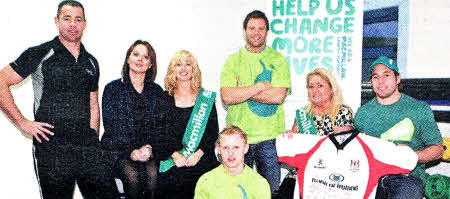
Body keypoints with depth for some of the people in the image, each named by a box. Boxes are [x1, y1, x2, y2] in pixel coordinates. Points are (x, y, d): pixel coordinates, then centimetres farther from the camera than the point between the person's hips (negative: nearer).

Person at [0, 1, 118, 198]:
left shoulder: (91, 62, 13)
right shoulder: (40, 54, -2)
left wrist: (93, 141, 11)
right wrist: (22, 122, -9)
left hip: (88, 147, 4)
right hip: (51, 148, -4)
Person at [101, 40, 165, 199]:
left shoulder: (156, 91, 12)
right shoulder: (112, 88, 6)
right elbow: (110, 127, -1)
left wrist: (149, 147, -12)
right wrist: (130, 151, -14)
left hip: (148, 149, 1)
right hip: (118, 150, -1)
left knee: (152, 174, -29)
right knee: (132, 175, -30)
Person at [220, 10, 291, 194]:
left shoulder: (278, 60, 3)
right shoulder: (233, 60, 5)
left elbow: (278, 96, -11)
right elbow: (227, 97, -9)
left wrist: (242, 92, -9)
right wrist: (260, 85, -10)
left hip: (269, 137, -1)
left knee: (272, 190, 8)